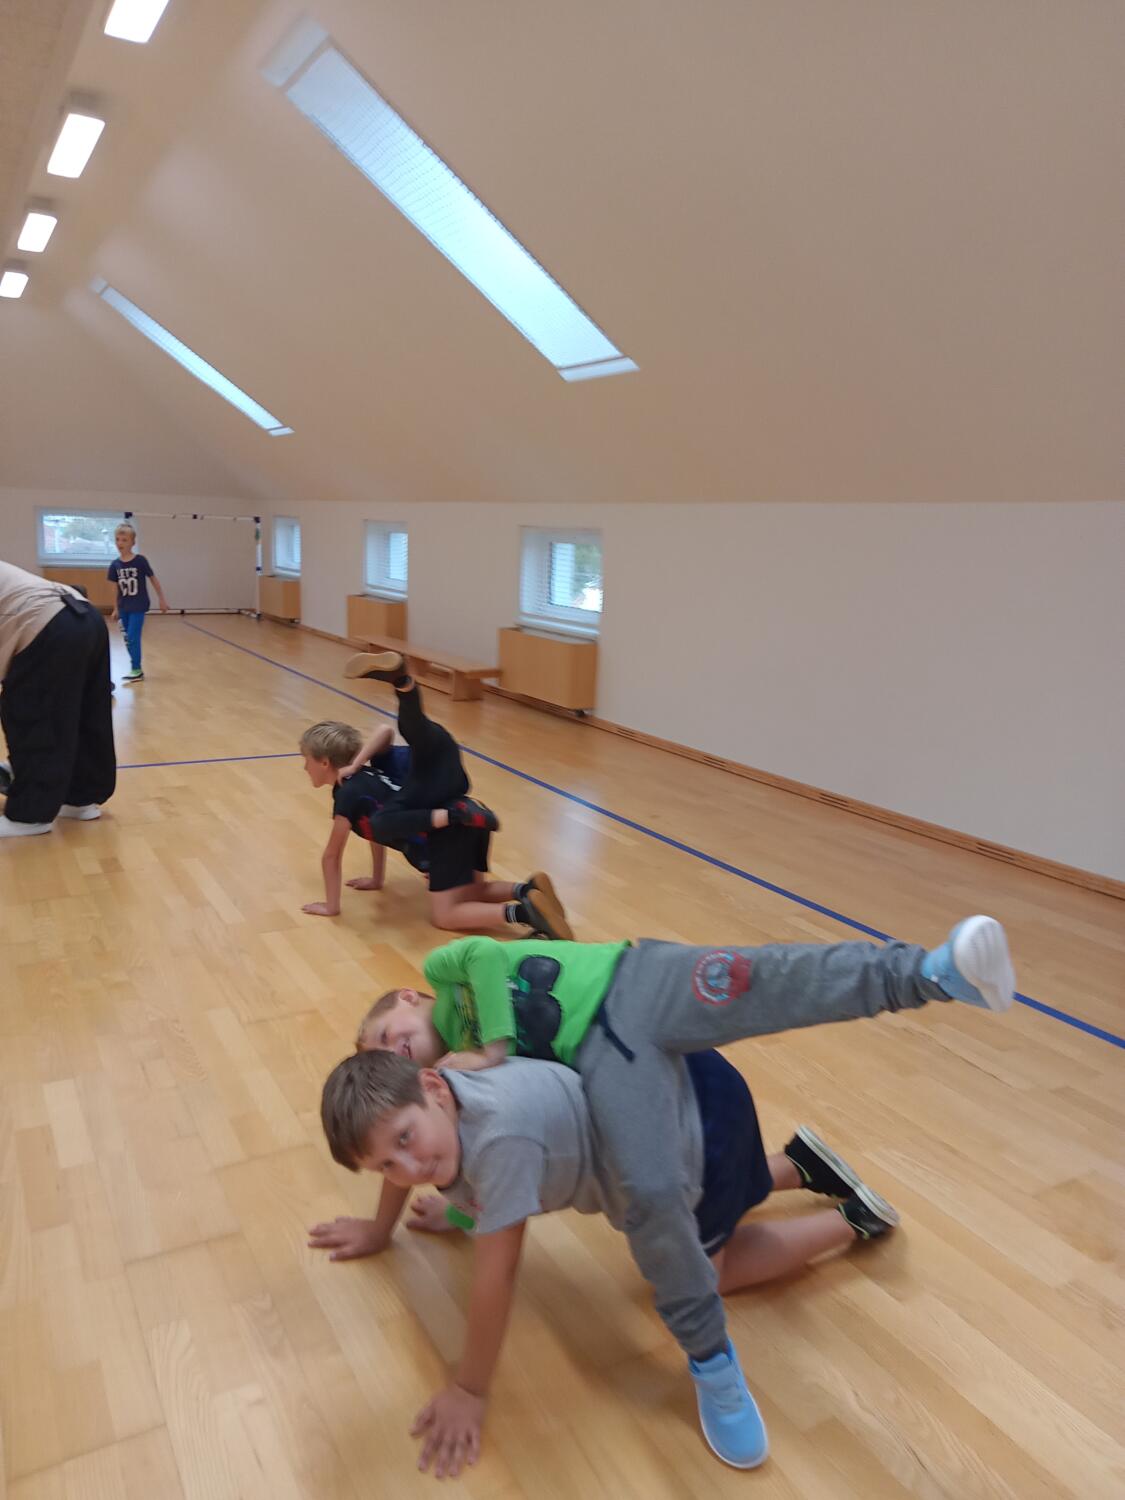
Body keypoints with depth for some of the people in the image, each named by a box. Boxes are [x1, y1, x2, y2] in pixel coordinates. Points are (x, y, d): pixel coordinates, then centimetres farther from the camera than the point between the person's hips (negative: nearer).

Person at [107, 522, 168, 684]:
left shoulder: (140, 560, -12)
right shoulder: (115, 564, -1)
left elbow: (154, 579, -3)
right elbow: (116, 589, 8)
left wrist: (162, 599, -1)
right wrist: (116, 609, 12)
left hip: (139, 607, -5)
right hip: (124, 608, 5)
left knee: (133, 638, -8)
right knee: (128, 639, 9)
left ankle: (136, 670, 0)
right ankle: (137, 669, 20)